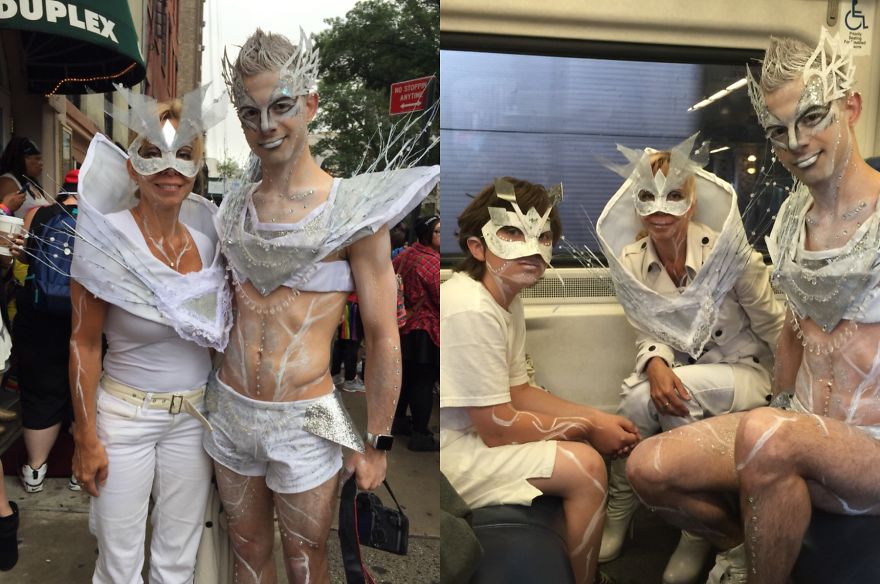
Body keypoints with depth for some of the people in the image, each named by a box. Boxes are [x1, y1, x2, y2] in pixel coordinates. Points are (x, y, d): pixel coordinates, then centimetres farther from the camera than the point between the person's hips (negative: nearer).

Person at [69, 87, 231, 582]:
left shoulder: (206, 230, -2)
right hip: (125, 416, -3)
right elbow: (85, 343, -9)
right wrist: (87, 438, -8)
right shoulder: (107, 239, -15)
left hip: (194, 415, 4)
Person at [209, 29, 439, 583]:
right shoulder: (234, 207, 3)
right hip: (230, 412, 5)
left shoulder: (353, 210, -13)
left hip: (303, 423, -4)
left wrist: (377, 443, -7)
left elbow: (384, 339, -10)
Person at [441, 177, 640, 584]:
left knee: (587, 440, 14)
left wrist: (598, 418, 0)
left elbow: (518, 392, 11)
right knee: (585, 465, -18)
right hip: (450, 453, -10)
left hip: (470, 431, 10)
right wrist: (589, 427, -10)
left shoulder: (508, 299, 5)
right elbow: (498, 428, -22)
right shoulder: (470, 310, -25)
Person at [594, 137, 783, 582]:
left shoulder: (728, 252, -19)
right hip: (678, 372, 3)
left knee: (680, 394, -33)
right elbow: (648, 334, 0)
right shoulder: (629, 261, -8)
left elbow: (776, 330, -9)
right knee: (639, 397, -29)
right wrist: (655, 365, -23)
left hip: (743, 371, -3)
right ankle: (617, 516, -5)